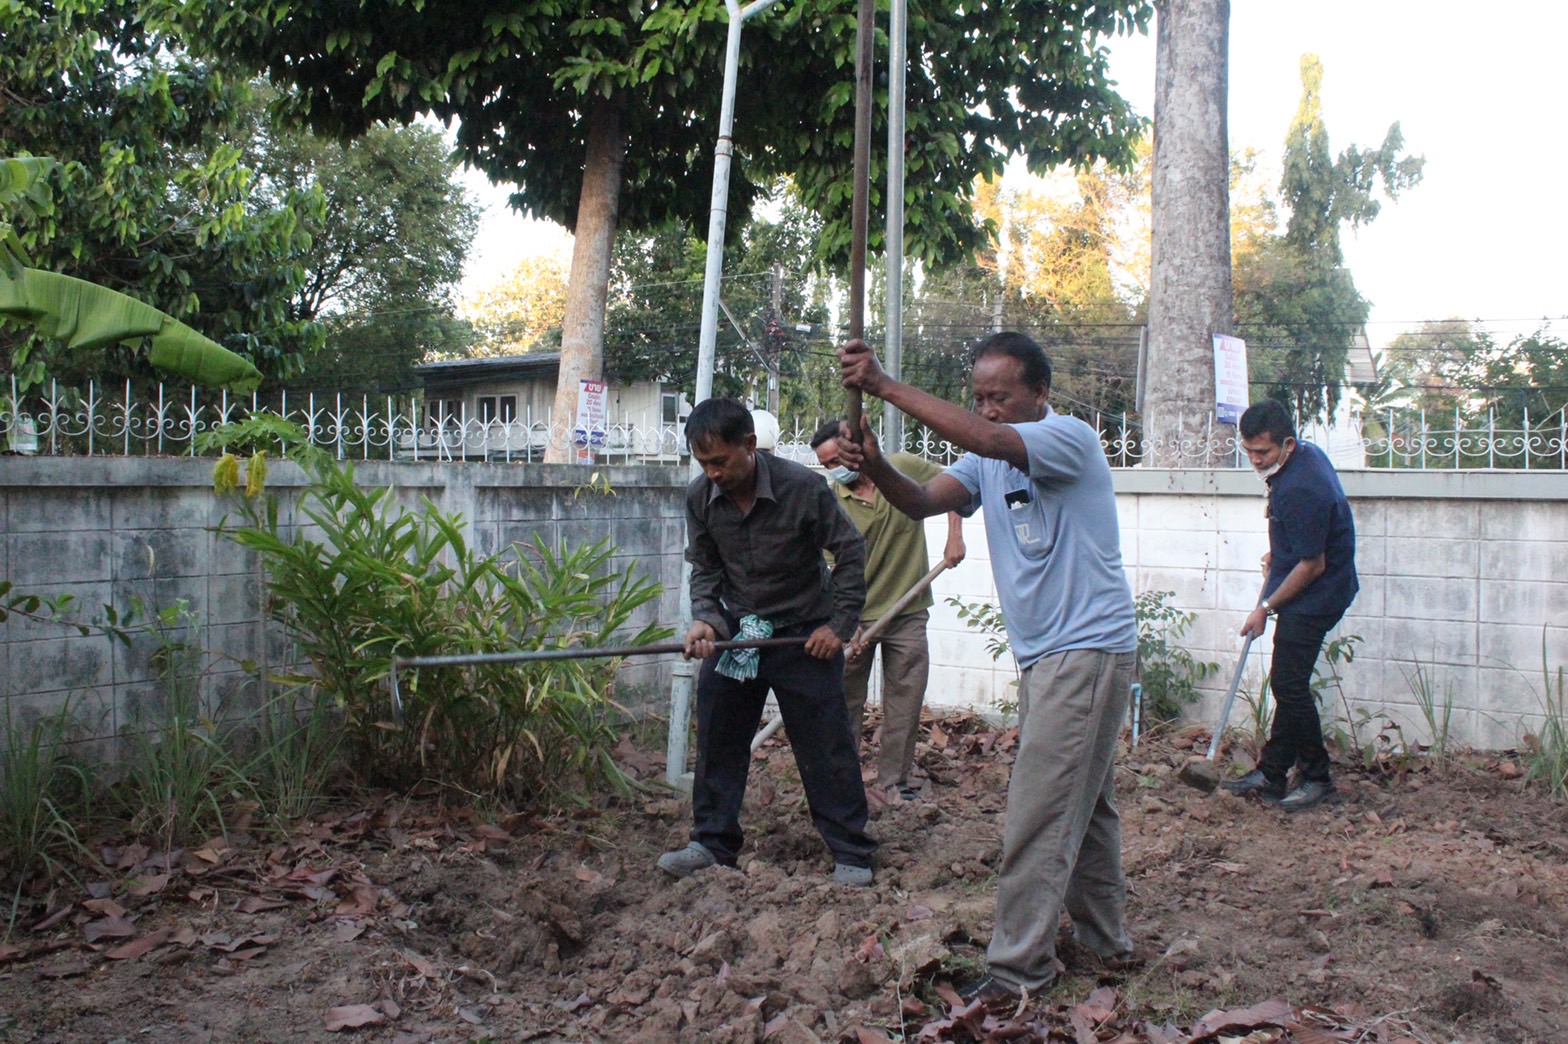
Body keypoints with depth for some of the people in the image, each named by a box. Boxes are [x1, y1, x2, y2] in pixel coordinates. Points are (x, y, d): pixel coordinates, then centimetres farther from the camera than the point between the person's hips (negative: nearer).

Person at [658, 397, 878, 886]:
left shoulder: (802, 486, -22)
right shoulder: (700, 497, -9)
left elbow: (851, 552, -10)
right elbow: (704, 568, 2)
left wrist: (839, 624, -12)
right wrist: (706, 619, -16)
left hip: (803, 634, -4)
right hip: (733, 631, 4)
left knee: (826, 747, -1)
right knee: (716, 740, 8)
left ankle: (851, 854, 9)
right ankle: (713, 842, 22)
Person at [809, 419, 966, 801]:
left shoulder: (904, 468, -8)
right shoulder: (832, 502, -11)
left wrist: (955, 537, -1)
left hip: (908, 612, 1)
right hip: (857, 613, -1)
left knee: (905, 700, 6)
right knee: (846, 700, 5)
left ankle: (894, 780, 17)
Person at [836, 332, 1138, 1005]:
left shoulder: (1069, 438, -15)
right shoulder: (988, 461, 11)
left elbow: (987, 440, -33)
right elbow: (924, 501, -3)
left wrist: (884, 386, -34)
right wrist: (877, 468, -24)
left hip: (1088, 649, -9)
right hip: (1047, 655, 9)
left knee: (1038, 817, -10)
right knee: (1085, 804, 19)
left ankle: (1017, 968, -3)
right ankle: (1105, 941, 31)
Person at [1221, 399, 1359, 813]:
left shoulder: (1301, 489, -28)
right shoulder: (1307, 453, 3)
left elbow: (1312, 565, -23)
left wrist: (1266, 607, -14)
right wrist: (1279, 553, 21)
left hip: (1314, 597, -11)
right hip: (1308, 593, 11)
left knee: (1289, 685, -8)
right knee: (1287, 684, 13)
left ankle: (1317, 779, 5)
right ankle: (1270, 774, 19)